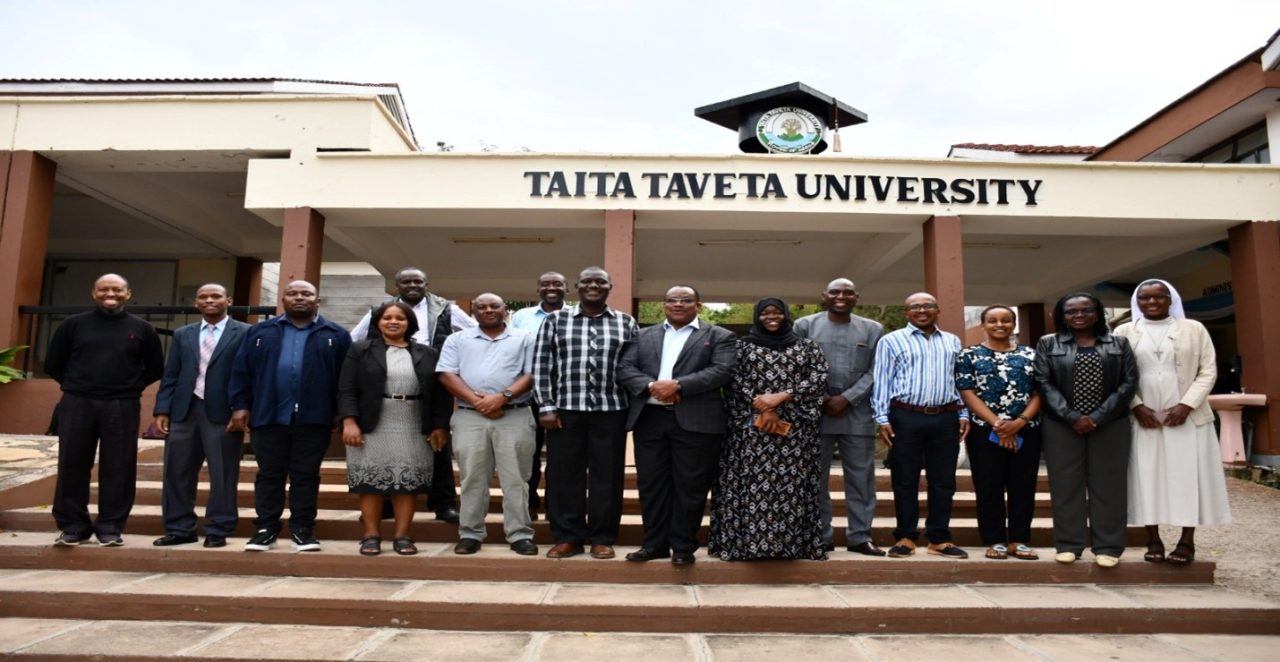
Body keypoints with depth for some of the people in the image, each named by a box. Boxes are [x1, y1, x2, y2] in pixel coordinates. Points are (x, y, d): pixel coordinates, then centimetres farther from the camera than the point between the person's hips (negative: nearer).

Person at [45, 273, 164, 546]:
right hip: (77, 404, 1)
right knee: (72, 466, 4)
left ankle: (110, 527, 11)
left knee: (118, 469, 1)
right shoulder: (73, 324, 6)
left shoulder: (141, 329, 6)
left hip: (122, 407, -1)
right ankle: (72, 526, 15)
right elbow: (53, 364, 13)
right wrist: (77, 386, 10)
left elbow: (155, 369, 12)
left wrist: (130, 388, 6)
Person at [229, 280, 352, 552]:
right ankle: (266, 528, 18)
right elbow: (241, 370, 8)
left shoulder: (336, 335, 6)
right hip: (268, 416, 1)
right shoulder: (260, 332, 10)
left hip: (314, 418, -1)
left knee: (306, 475, 5)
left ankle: (303, 529, 13)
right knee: (269, 474, 9)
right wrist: (240, 405, 0)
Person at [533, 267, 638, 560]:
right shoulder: (555, 320, 7)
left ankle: (602, 538, 15)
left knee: (606, 475, 4)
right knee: (564, 474, 4)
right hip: (565, 409, 0)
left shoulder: (626, 323, 9)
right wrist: (546, 406, -4)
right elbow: (541, 365, 3)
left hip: (610, 410, 0)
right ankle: (567, 537, 16)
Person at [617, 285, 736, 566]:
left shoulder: (720, 336, 7)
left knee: (690, 486, 3)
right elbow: (625, 368, 7)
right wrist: (651, 386, -13)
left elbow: (722, 371, -8)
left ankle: (683, 546, 16)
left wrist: (678, 385, -17)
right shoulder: (643, 336, 17)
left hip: (696, 421, -3)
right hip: (649, 419, 3)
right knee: (651, 484, 8)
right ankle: (655, 543, 20)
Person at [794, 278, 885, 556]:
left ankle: (859, 536, 14)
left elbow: (875, 372, 3)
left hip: (858, 413, 1)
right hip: (814, 411, -1)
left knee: (861, 476, 4)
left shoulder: (873, 330, 10)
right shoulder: (805, 325, 6)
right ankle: (820, 536, 12)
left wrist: (847, 399, -9)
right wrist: (820, 400, -8)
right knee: (815, 477, 2)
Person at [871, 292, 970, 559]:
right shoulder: (891, 341, 3)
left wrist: (963, 414, 8)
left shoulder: (952, 342, 15)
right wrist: (883, 419, -7)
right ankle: (905, 536, 13)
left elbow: (961, 380, 17)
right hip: (906, 417, -3)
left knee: (944, 480, 7)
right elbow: (881, 382, 0)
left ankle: (939, 538, 18)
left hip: (946, 418, 3)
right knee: (905, 480, 3)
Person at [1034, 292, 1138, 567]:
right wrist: (1072, 416, -13)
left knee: (1107, 484, 3)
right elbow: (1043, 383, -3)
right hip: (1062, 426, 0)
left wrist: (1098, 417, -10)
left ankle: (1108, 546, 12)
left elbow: (1129, 382, 0)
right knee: (1066, 484, 2)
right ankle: (1068, 544, 10)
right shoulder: (1048, 344, 5)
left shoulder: (1119, 343, 8)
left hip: (1110, 425, 1)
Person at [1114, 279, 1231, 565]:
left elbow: (1208, 371, 1)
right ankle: (1153, 540, 7)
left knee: (1189, 475, 0)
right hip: (1142, 417, 0)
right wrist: (1137, 406, -9)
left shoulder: (1194, 329, 6)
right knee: (1147, 476, 0)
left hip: (1188, 416, 0)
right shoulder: (1124, 332, 6)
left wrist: (1186, 405, -11)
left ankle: (1187, 542, 7)